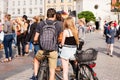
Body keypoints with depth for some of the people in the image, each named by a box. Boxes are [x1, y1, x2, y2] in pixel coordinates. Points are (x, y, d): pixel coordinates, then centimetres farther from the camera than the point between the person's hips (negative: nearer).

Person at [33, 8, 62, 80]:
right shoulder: (58, 25, -3)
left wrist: (37, 41, 23)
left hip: (42, 50, 1)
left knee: (36, 59, 32)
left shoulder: (40, 24, -1)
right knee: (52, 71, 8)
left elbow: (35, 39, 1)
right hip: (53, 51, -1)